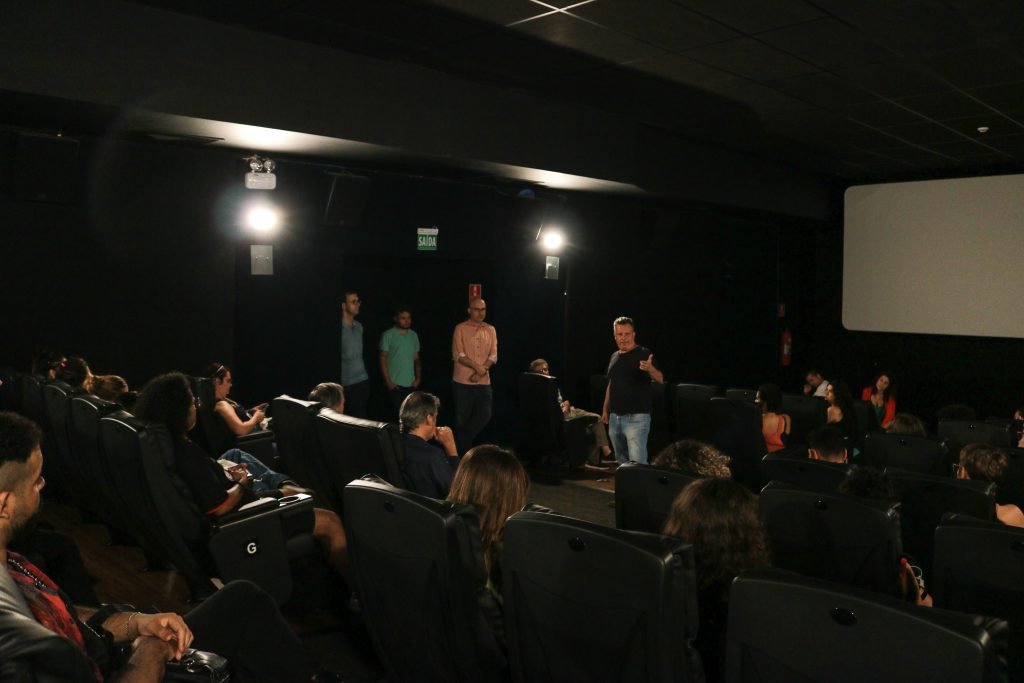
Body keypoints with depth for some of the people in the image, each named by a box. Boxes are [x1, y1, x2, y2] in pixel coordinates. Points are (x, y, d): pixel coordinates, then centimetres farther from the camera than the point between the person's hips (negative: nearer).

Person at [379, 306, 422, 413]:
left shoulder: (414, 335, 10)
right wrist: (388, 381, -10)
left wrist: (418, 377, 4)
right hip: (395, 384, -4)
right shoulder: (388, 335, -5)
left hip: (411, 384, 4)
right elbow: (383, 359, -5)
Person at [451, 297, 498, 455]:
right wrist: (476, 366, -22)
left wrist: (481, 371, -13)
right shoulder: (461, 329, -3)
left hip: (484, 382, 4)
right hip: (463, 382, -4)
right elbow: (457, 355, -10)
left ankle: (464, 440, 26)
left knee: (485, 416, 4)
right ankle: (463, 449, 21)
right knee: (462, 419, 4)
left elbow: (493, 356, 3)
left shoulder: (491, 330, 10)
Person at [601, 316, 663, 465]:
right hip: (615, 417, 7)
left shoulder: (644, 354, -8)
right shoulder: (614, 356, 12)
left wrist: (650, 369, -43)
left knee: (637, 462, -14)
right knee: (622, 460, 16)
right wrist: (605, 410, 19)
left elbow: (660, 379, -21)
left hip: (636, 417, -7)